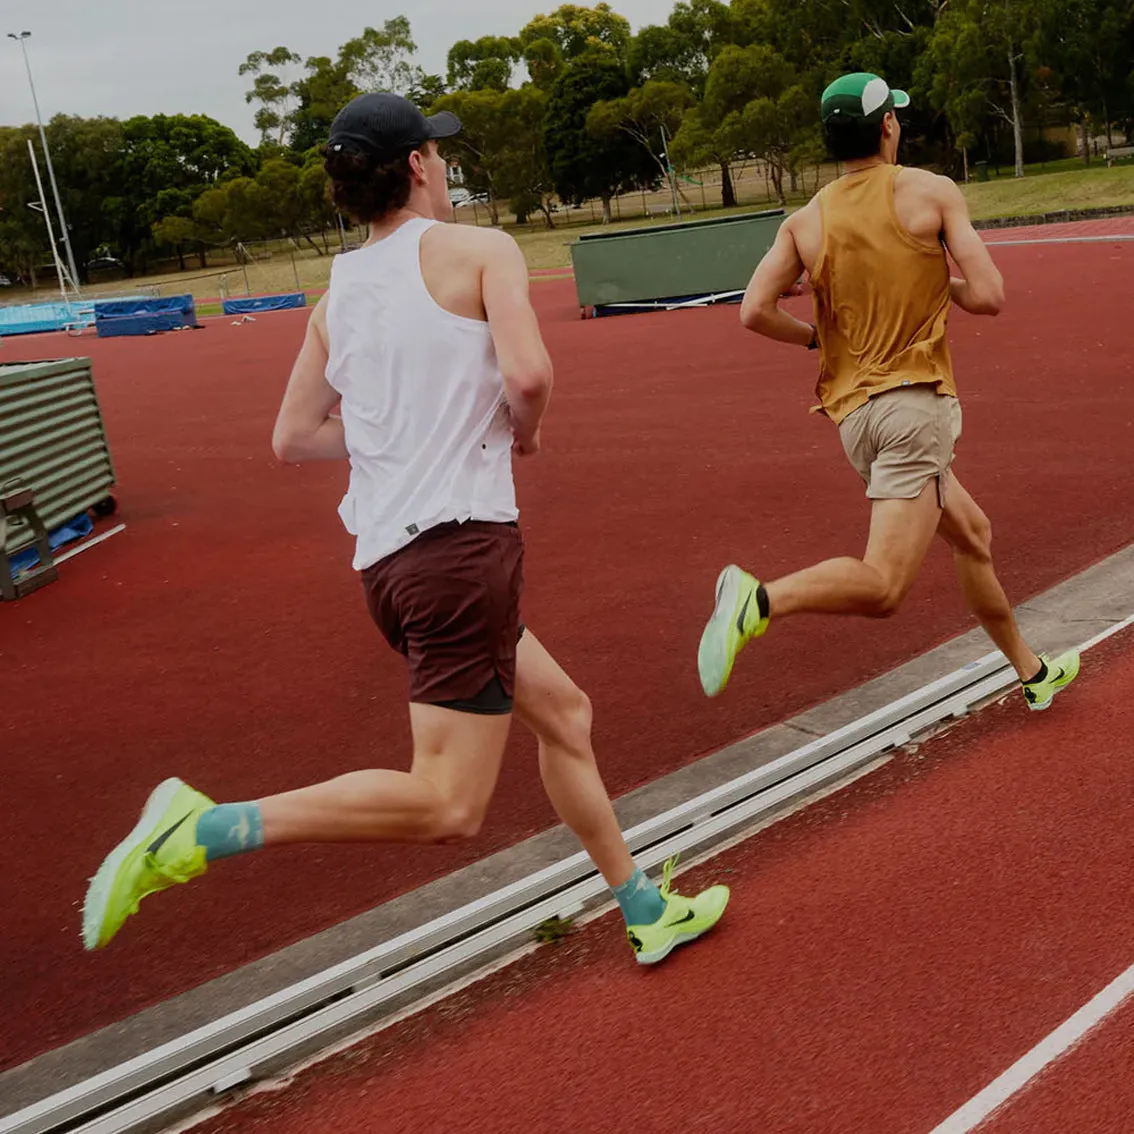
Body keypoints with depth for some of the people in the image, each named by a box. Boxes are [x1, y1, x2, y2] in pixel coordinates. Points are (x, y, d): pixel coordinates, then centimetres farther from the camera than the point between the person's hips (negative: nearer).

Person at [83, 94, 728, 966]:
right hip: (461, 543, -9)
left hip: (387, 557, 9)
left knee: (563, 711, 21)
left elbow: (293, 438, 16)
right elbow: (528, 375, -19)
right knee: (447, 806, -6)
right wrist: (525, 430, 3)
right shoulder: (481, 249, -3)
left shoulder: (337, 292, 14)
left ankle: (646, 910, 33)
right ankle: (206, 831, -12)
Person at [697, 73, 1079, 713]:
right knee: (884, 587, -13)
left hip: (852, 411, 7)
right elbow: (989, 297, -8)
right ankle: (761, 599, -33)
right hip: (916, 402, -7)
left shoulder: (805, 222, 7)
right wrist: (940, 285, 13)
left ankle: (1032, 672, 35)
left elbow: (756, 312, -5)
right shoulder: (932, 192, -3)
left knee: (974, 535, 23)